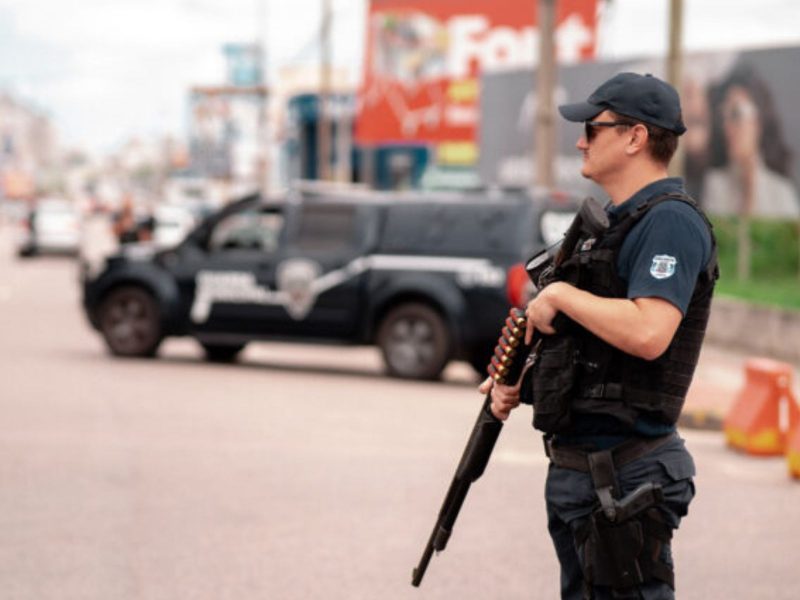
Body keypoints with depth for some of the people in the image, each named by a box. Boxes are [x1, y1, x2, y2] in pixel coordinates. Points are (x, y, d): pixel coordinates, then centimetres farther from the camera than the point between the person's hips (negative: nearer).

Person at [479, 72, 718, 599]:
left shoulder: (670, 222, -15)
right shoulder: (617, 223, 17)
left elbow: (646, 334, -30)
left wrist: (560, 294, -17)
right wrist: (520, 385, 10)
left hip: (625, 478, -11)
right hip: (576, 473, 11)